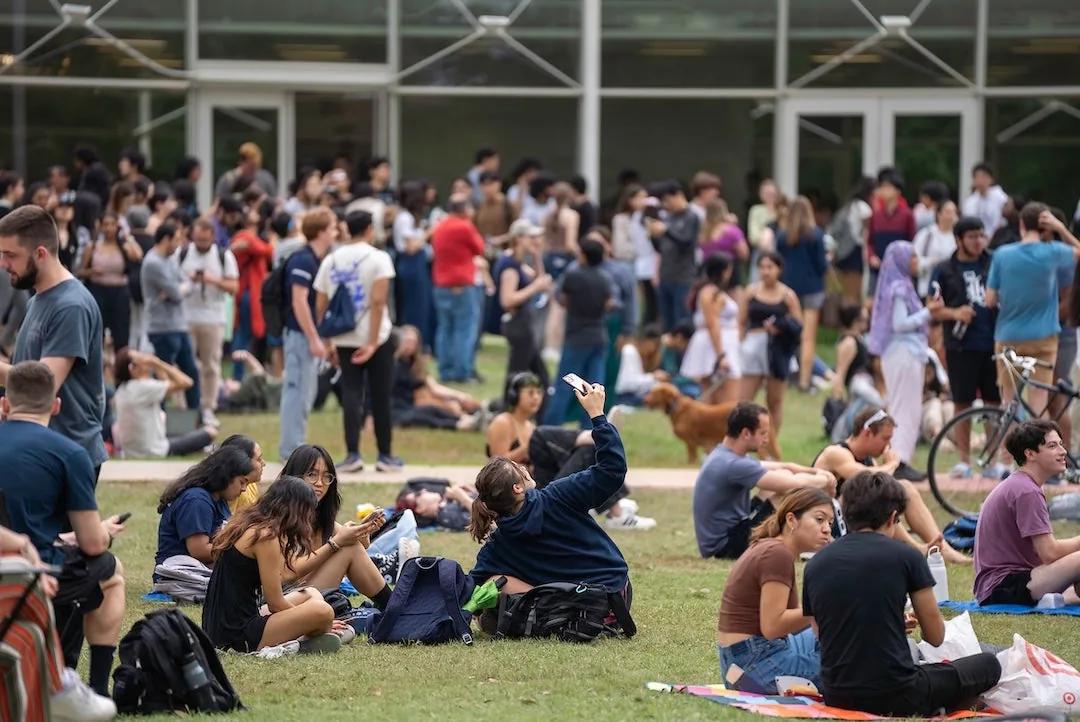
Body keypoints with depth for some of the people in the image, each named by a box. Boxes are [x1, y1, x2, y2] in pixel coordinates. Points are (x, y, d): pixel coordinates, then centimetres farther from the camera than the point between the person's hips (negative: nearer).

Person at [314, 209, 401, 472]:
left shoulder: (331, 260, 5)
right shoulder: (378, 258, -8)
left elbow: (320, 304, 4)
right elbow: (378, 300, -17)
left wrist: (327, 341, 11)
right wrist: (372, 342, -17)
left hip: (344, 339, 3)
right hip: (375, 337, -3)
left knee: (351, 395, 3)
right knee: (380, 396, 6)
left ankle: (352, 454, -6)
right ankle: (385, 455, 11)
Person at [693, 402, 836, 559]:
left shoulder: (723, 455, 9)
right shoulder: (733, 465, -25)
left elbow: (783, 468, 17)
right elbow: (794, 484, -25)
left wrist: (817, 472, 2)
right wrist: (825, 481, -7)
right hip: (725, 546, -11)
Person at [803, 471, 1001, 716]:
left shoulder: (814, 566, 6)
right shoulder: (905, 556, -6)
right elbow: (936, 637, 1)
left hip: (837, 697, 4)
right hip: (896, 697, -4)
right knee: (987, 665, 19)